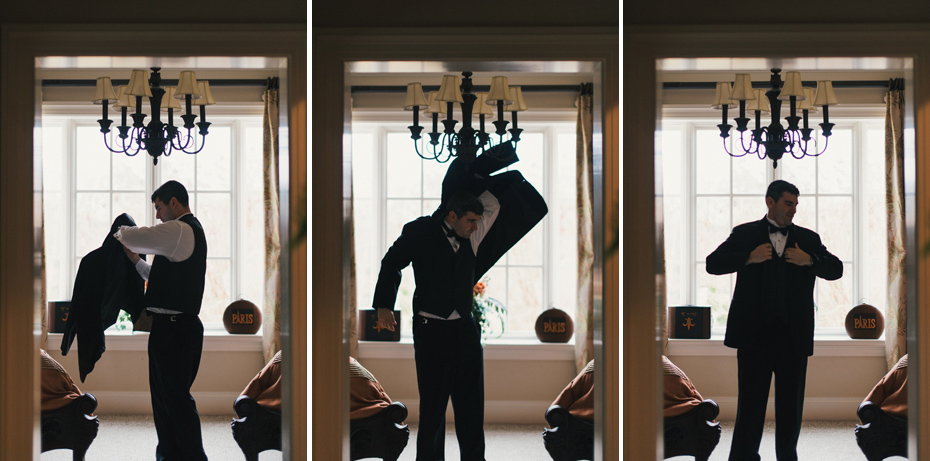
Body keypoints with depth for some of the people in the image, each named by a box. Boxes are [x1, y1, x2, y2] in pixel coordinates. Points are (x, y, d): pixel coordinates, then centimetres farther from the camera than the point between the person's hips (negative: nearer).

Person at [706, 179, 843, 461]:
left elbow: (836, 269, 10)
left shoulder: (808, 239, 13)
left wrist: (810, 261, -8)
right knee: (750, 403, 1)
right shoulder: (744, 234, 7)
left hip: (794, 335, 2)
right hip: (754, 333, -2)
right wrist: (749, 258, -13)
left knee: (791, 405, 8)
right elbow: (713, 264, 0)